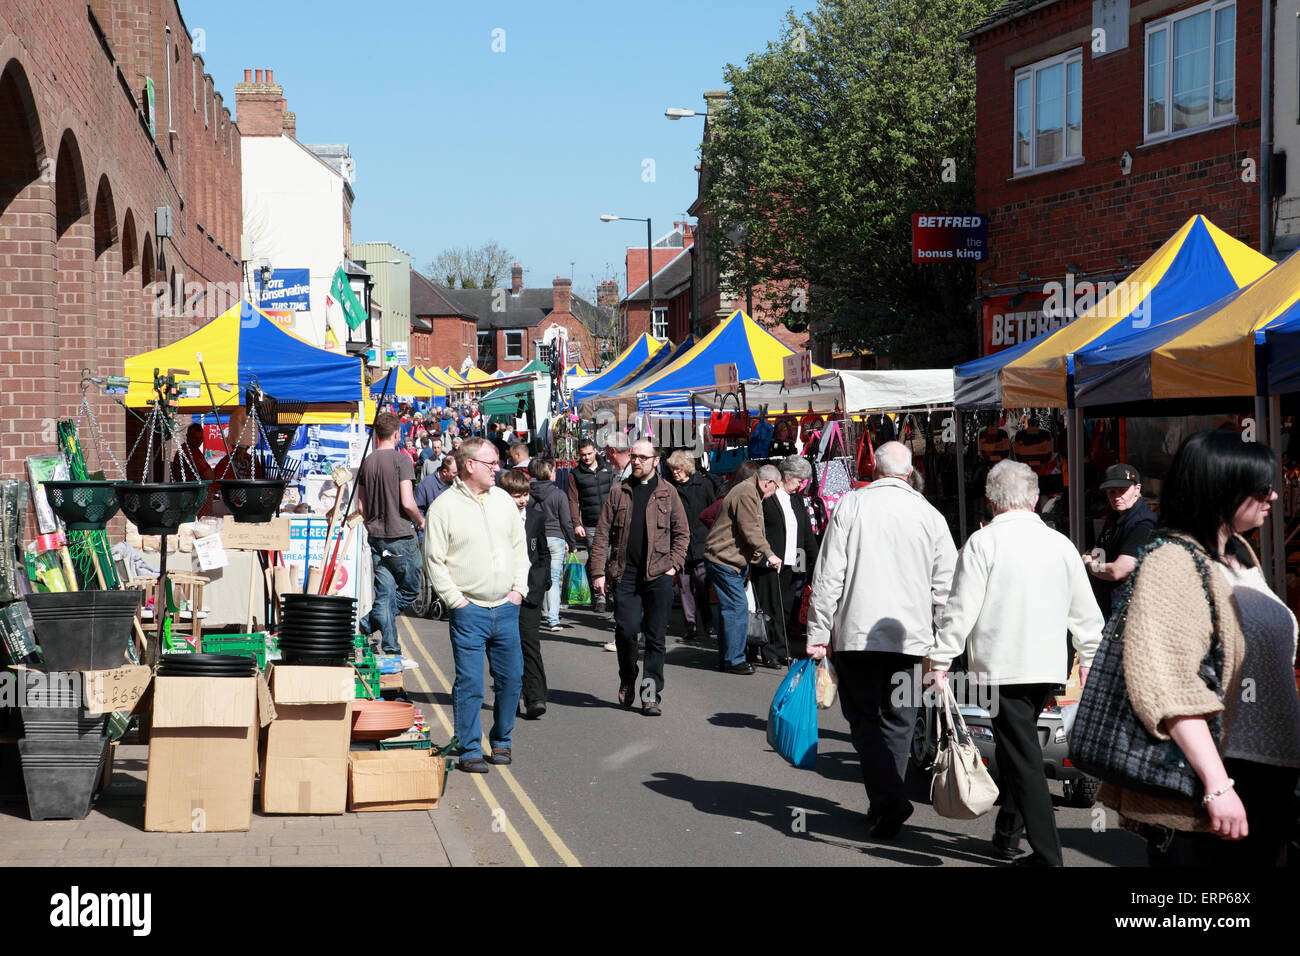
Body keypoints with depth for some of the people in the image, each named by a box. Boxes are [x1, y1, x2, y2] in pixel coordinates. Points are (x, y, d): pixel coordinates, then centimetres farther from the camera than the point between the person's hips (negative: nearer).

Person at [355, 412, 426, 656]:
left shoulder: (367, 462, 7)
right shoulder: (401, 460, -12)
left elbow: (360, 506, 10)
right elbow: (407, 502, -18)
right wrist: (420, 521, 0)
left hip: (376, 536, 6)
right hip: (401, 536, -6)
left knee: (384, 591, 8)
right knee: (410, 589, 9)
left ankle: (389, 645, 7)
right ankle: (369, 624, -3)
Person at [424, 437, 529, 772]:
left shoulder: (503, 500, 11)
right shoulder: (444, 507, -5)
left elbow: (520, 547, 18)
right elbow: (434, 561, -5)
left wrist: (519, 589, 8)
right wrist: (457, 600, -9)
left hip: (506, 608, 5)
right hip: (469, 611, -5)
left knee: (511, 678, 8)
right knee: (469, 683, -4)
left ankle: (501, 741, 24)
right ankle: (469, 750, 5)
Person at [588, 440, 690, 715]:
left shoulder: (667, 493, 7)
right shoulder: (618, 492, 9)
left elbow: (682, 532, 11)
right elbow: (602, 534, 7)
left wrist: (674, 564, -1)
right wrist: (598, 571, 0)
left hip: (658, 574, 0)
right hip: (625, 573, 0)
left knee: (655, 636, 1)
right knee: (625, 630, -7)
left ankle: (651, 693, 8)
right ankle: (627, 680, 18)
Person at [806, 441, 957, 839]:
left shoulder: (850, 505, -1)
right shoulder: (930, 515, 5)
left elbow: (828, 575, -4)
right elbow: (945, 586, 6)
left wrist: (819, 632, 0)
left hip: (857, 634, -2)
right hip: (911, 636, 2)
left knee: (864, 718, 4)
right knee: (898, 723, 12)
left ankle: (889, 798, -13)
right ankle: (883, 807, 14)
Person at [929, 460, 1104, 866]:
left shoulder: (983, 542, -8)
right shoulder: (1060, 544, 7)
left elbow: (962, 608, -11)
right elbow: (1086, 611, 14)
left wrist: (941, 661, -4)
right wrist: (1088, 657, 27)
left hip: (1002, 665, -5)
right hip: (1049, 666, 5)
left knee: (1023, 757, -4)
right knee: (1017, 749, 19)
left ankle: (1047, 853, -7)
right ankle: (1007, 834, 26)